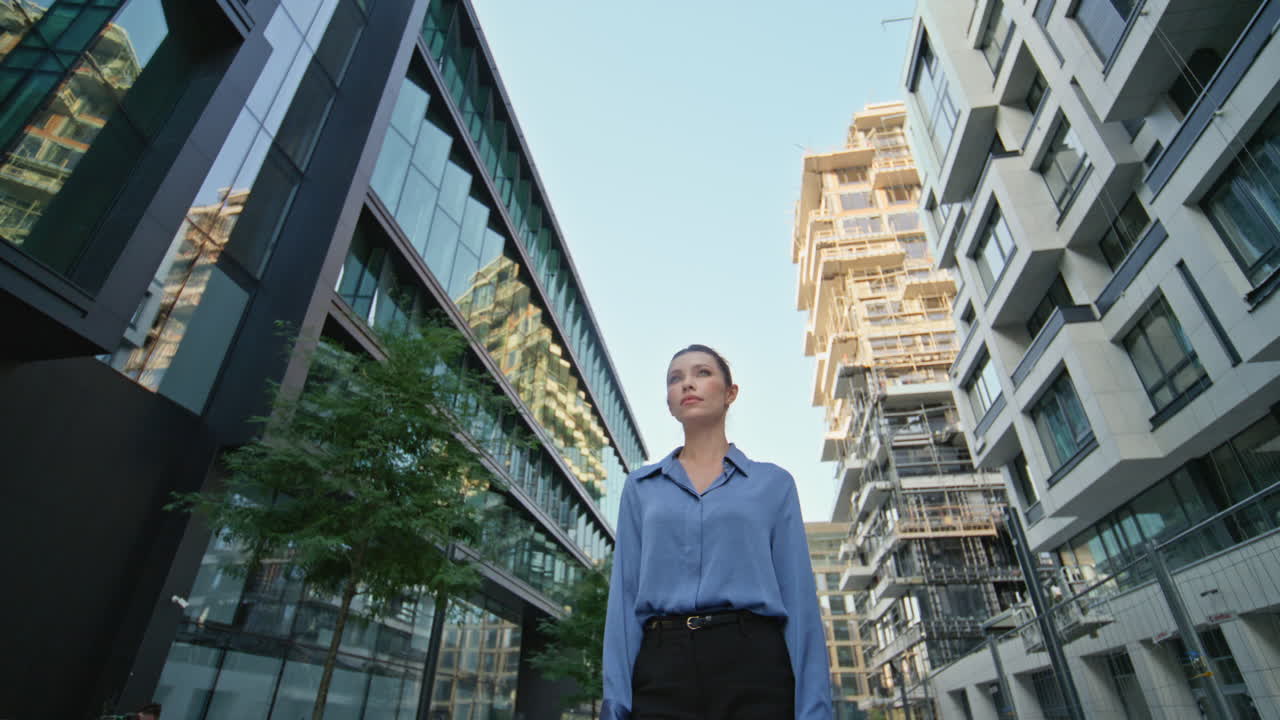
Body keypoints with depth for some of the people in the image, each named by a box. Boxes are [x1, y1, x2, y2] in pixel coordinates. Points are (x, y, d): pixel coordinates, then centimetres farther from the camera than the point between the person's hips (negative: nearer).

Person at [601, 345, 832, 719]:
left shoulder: (773, 482, 9)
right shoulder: (641, 486, 13)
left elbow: (799, 597, 4)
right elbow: (625, 593, 7)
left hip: (752, 663, -1)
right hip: (662, 668, 1)